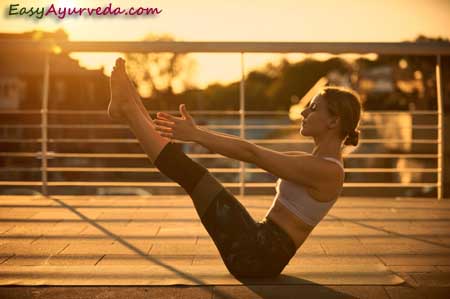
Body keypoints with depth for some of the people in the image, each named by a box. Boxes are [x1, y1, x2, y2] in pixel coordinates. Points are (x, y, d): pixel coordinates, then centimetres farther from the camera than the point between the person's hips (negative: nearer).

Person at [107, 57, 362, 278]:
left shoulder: (327, 170, -15)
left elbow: (251, 154, -19)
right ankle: (130, 111, 9)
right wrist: (197, 132, 11)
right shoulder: (313, 163, 15)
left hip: (258, 254, -9)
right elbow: (252, 152, 15)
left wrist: (196, 135, -17)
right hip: (257, 247, 9)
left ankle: (128, 107, 0)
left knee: (191, 173, -11)